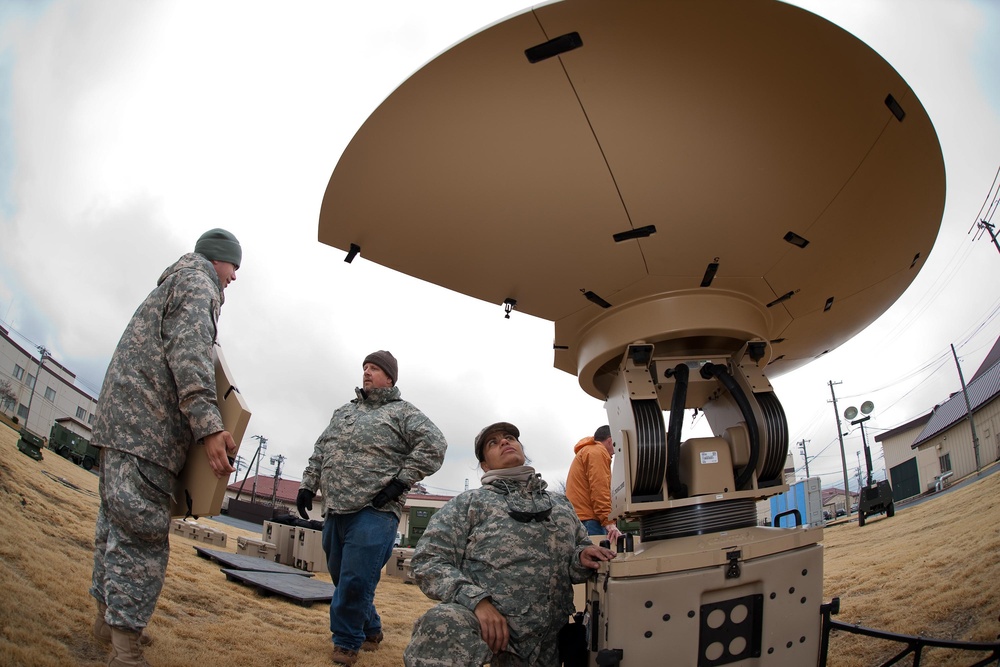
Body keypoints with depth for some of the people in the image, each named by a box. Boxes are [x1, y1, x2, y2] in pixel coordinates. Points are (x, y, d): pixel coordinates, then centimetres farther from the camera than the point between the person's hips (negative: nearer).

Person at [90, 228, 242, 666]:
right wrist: (208, 424, -25)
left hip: (119, 419, 11)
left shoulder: (170, 283, 29)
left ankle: (107, 615, 28)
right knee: (141, 531, -13)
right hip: (147, 427, -11)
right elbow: (188, 352, -17)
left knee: (116, 523, 16)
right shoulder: (198, 282, -2)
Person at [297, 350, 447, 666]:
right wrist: (308, 485, 14)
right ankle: (371, 631, 33)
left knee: (355, 581, -10)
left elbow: (434, 445, -12)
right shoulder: (343, 412, 21)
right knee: (341, 578, 15)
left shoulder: (403, 412, 0)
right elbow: (320, 452, 25)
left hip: (374, 513, -7)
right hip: (335, 512, 7)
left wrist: (401, 481, -15)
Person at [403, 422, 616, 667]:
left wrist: (582, 557, -1)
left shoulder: (561, 505, 20)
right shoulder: (469, 503, 6)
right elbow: (428, 560, -3)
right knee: (443, 625, -35)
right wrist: (476, 599, -20)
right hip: (481, 618, -5)